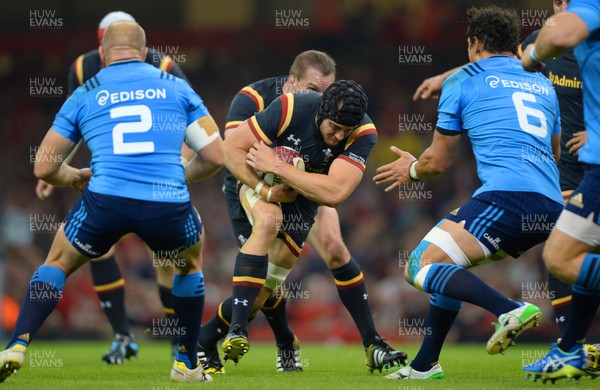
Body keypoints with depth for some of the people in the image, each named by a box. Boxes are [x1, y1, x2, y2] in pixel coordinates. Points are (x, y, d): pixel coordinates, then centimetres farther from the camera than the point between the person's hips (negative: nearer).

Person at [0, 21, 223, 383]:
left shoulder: (84, 95, 16)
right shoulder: (177, 86, 17)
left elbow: (44, 167, 17)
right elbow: (215, 156, 15)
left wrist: (74, 177, 39)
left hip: (106, 202, 0)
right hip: (168, 205, 0)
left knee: (57, 263, 26)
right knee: (192, 260, 33)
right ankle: (187, 364, 31)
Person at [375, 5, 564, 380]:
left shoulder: (463, 81, 9)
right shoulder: (543, 84, 25)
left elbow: (438, 161, 14)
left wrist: (412, 170, 36)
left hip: (506, 195, -8)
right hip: (550, 206, 8)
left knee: (421, 266, -8)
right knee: (448, 263, 26)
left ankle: (510, 310, -29)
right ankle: (425, 364, 27)